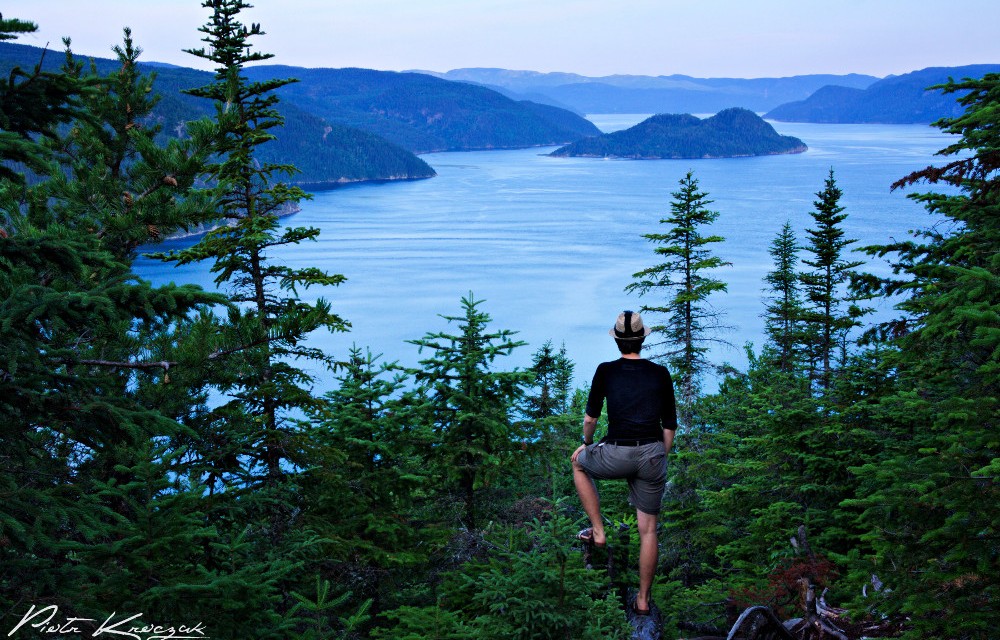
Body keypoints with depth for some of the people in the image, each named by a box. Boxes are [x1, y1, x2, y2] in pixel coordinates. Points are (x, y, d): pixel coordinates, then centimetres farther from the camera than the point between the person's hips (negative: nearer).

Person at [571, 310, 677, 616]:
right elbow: (670, 426, 11)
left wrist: (587, 443, 22)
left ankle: (598, 530, 25)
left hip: (616, 454, -2)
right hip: (652, 456, 3)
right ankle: (643, 599, 21)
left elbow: (590, 418, 3)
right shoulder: (661, 373, 7)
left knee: (579, 463, 31)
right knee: (648, 530, 15)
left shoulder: (606, 371, 1)